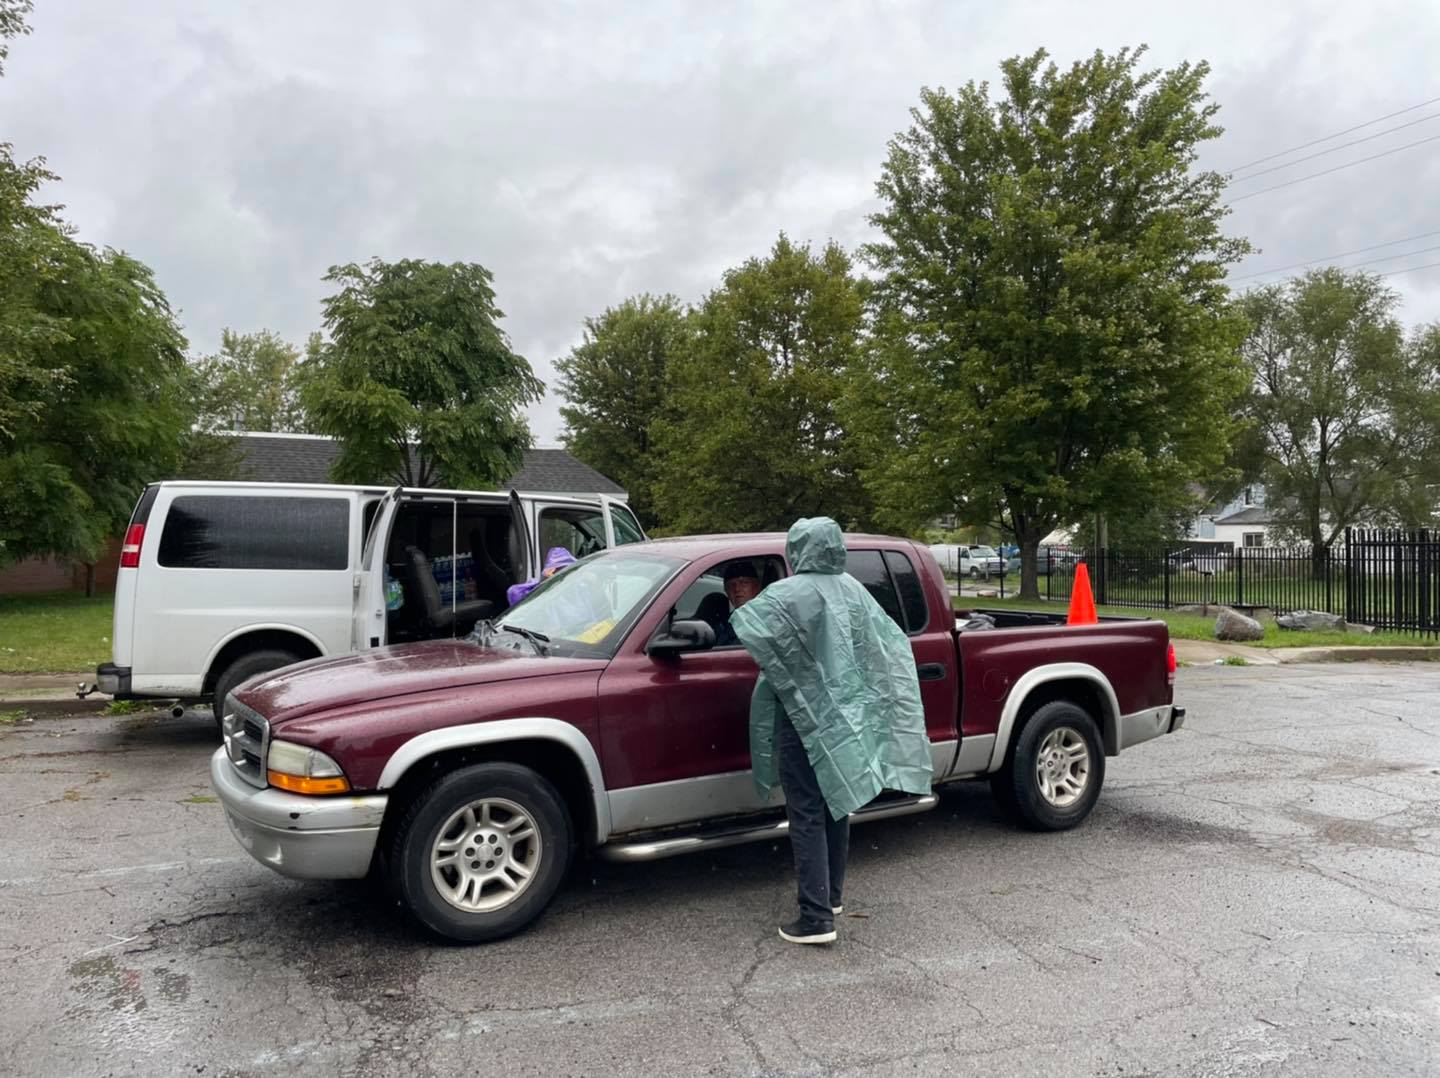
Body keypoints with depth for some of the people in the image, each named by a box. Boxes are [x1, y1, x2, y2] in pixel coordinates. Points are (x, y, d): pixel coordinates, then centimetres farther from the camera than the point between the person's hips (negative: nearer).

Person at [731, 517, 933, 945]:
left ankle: (816, 918, -3)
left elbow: (745, 623, -23)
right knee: (836, 803, 18)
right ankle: (832, 894, 31)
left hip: (806, 717, -7)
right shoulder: (853, 590, 4)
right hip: (846, 716, 7)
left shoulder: (787, 594, -15)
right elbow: (891, 640, 10)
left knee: (808, 816, -3)